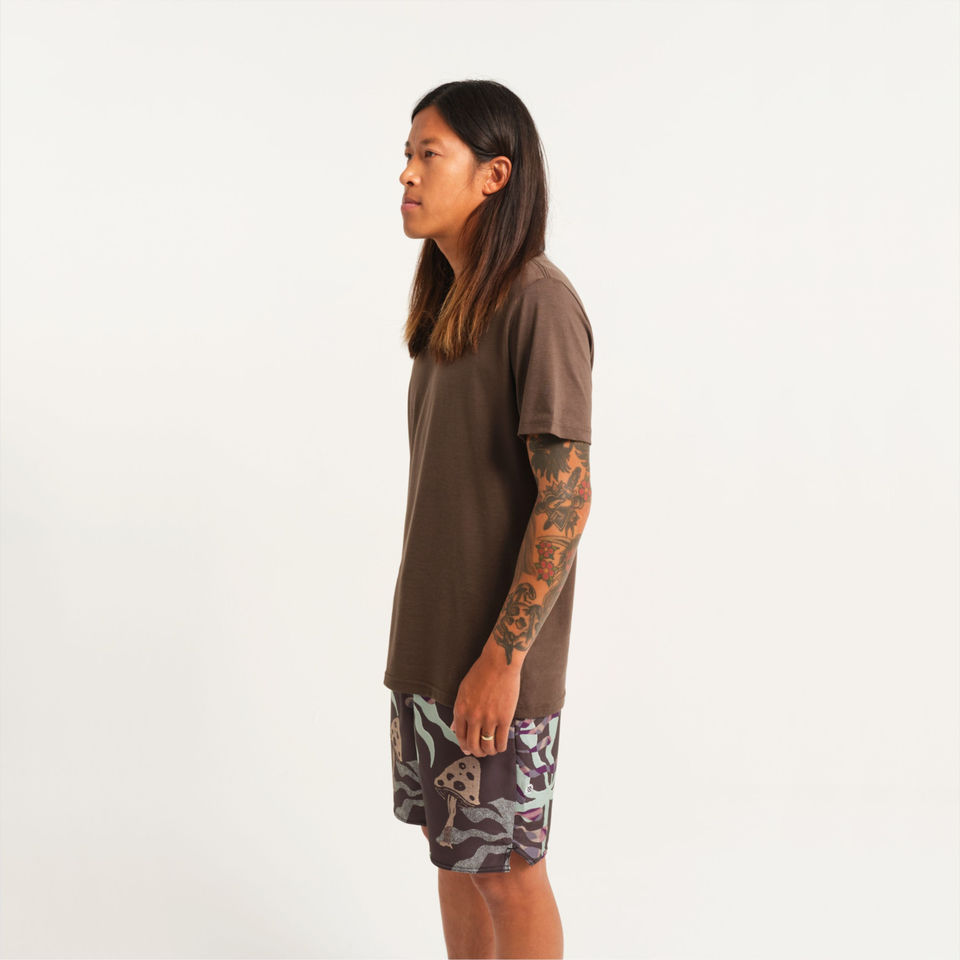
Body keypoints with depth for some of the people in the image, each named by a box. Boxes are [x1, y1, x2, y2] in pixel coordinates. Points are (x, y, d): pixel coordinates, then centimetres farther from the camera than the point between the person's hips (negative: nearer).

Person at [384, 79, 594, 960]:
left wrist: (501, 656, -21)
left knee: (507, 872, 7)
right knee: (451, 849, 18)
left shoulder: (539, 302, -17)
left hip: (496, 654, -8)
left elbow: (567, 496, -20)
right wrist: (418, 633, 16)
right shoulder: (450, 301, 9)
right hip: (429, 639, 8)